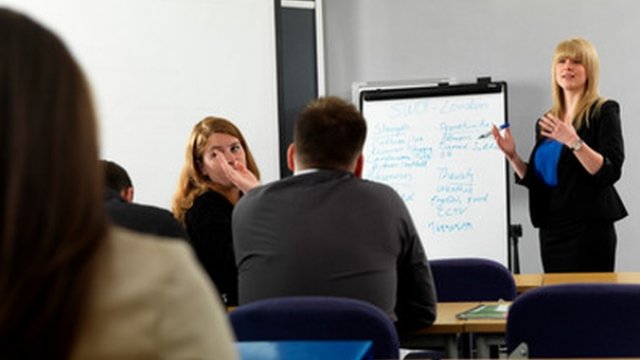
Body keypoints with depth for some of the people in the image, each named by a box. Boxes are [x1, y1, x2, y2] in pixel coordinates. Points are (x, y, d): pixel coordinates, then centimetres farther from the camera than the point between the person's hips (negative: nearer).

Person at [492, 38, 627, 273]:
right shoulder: (546, 123, 15)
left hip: (588, 227, -6)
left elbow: (611, 172, -14)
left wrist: (574, 142, -25)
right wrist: (512, 156, 3)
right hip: (551, 227, 6)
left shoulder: (603, 112, -2)